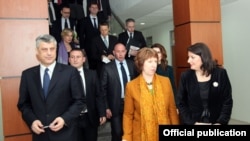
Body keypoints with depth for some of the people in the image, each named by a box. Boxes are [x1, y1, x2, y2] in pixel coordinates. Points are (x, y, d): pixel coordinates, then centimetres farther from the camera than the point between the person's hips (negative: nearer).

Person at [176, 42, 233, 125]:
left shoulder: (220, 74, -3)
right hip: (193, 122, 0)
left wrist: (221, 122, -11)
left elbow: (227, 101, -1)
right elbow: (180, 103, -1)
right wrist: (193, 123, -10)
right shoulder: (185, 76, -3)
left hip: (216, 122, 0)